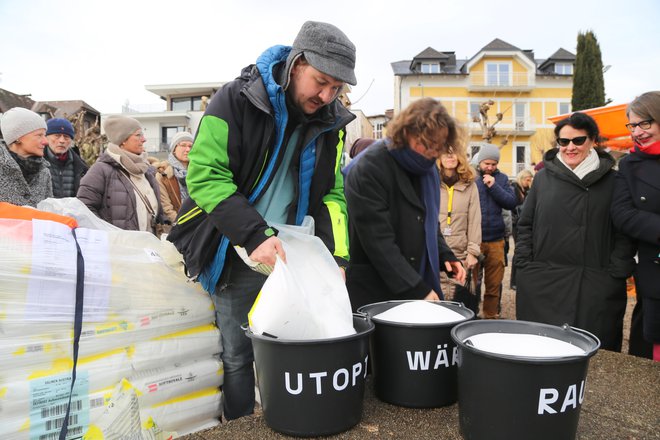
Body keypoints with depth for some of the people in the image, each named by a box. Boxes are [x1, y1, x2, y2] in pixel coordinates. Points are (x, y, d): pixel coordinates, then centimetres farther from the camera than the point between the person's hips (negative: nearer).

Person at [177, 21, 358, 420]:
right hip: (235, 256, -3)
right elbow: (205, 174, -18)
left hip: (289, 256, 4)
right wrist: (255, 235, -28)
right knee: (237, 356, 5)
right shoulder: (236, 100, -12)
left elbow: (332, 193, 6)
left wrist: (337, 257, -8)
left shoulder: (330, 122, 3)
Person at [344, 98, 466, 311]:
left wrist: (445, 255, 3)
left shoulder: (428, 168, 8)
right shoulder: (371, 167, -16)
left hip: (422, 287, 7)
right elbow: (378, 241, -20)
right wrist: (417, 289, -21)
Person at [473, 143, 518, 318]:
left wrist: (494, 186, -10)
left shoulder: (501, 178, 9)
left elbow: (512, 203, 0)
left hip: (496, 240, 3)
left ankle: (491, 316, 24)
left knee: (494, 283, 10)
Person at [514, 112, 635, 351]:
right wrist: (524, 264, 2)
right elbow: (525, 225, 10)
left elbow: (625, 231, 4)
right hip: (544, 284, 1)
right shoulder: (544, 177, 8)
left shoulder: (612, 180, 4)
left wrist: (616, 272, -5)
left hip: (596, 286, -1)